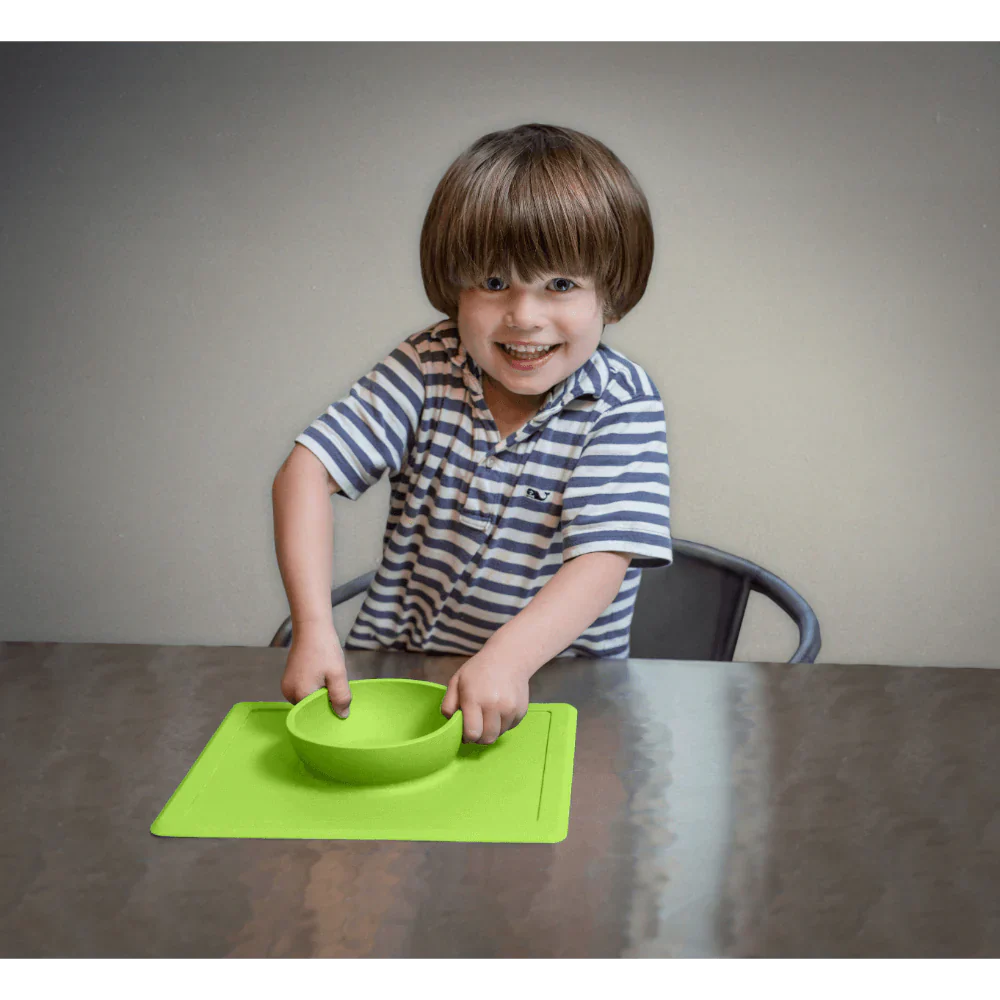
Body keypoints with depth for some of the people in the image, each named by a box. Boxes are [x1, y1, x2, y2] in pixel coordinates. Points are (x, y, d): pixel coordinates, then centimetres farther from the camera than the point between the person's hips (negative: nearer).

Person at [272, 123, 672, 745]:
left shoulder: (623, 405, -11)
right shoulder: (428, 368, -3)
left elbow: (602, 561, -20)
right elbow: (307, 471, -9)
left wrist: (508, 659, -38)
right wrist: (313, 626, -23)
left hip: (548, 686, -2)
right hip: (394, 663, 2)